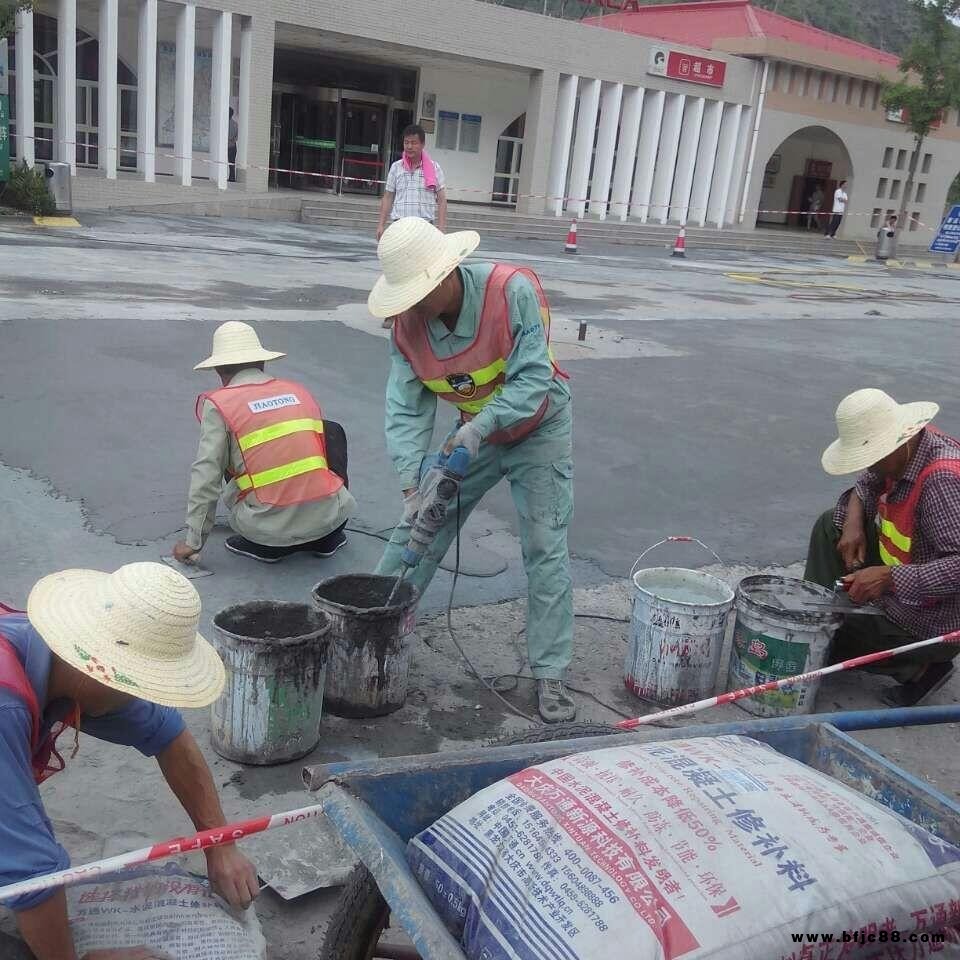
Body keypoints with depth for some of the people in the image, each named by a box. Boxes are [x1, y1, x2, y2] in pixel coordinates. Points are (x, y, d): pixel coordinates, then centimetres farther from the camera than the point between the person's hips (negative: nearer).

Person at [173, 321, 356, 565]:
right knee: (332, 431, 27)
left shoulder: (218, 404, 1)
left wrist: (194, 541, 8)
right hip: (328, 515, 2)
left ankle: (265, 545, 11)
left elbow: (206, 476, -3)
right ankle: (328, 536, 25)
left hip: (271, 524, -2)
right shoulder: (299, 391, 14)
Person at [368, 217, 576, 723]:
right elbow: (406, 411, -17)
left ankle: (550, 675, 4)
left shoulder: (512, 290, -30)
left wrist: (480, 427, -42)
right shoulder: (408, 325, -16)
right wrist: (413, 484, -28)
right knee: (416, 527, 3)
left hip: (537, 429, -4)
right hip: (474, 431, 4)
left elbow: (534, 378, -31)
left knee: (545, 549, -6)